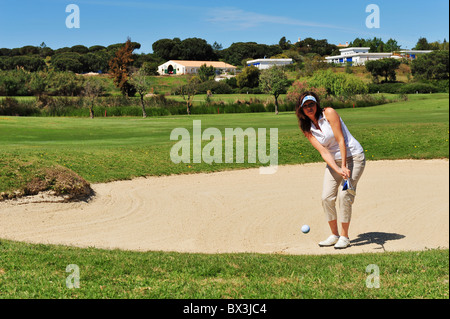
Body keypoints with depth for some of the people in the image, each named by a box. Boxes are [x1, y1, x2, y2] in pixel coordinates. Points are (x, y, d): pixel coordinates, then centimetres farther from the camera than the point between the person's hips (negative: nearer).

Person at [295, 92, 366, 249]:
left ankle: (344, 236, -2)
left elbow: (341, 140, -15)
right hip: (334, 161, 5)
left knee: (344, 195, -15)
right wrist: (337, 170, -25)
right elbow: (323, 152, -11)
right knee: (326, 197, -5)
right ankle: (334, 235, 11)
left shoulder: (329, 113, -12)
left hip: (353, 156, -5)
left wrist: (344, 166, -20)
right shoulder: (307, 129, 0)